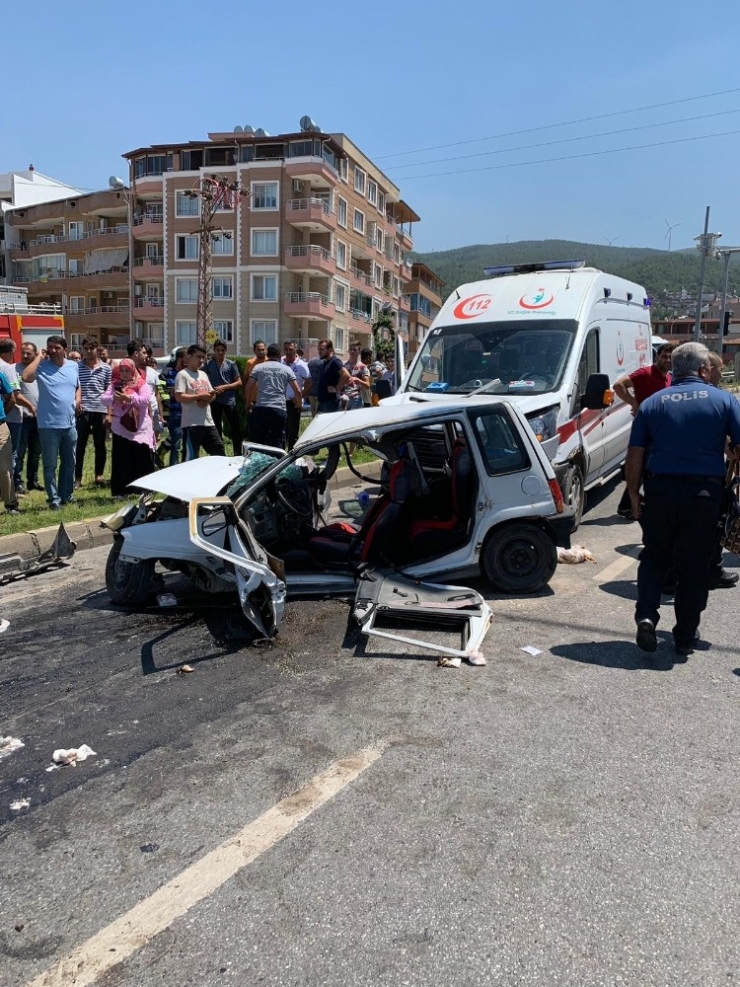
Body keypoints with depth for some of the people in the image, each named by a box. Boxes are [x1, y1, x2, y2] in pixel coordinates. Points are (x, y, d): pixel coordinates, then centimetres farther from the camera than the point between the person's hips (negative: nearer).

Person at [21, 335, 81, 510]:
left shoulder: (73, 366, 9)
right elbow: (26, 377, -26)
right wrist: (39, 357, -16)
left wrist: (78, 399, 3)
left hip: (69, 424, 5)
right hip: (49, 425, -5)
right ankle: (54, 498, 9)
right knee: (50, 465, 1)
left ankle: (66, 494, 27)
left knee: (69, 463, 14)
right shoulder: (42, 366, -7)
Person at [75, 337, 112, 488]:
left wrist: (109, 413, 2)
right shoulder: (76, 367, 3)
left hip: (100, 410, 1)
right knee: (80, 445, 2)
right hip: (83, 411, -1)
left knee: (100, 445, 9)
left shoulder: (106, 368, 6)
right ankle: (77, 477, 8)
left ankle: (99, 475, 20)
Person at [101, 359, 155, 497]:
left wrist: (130, 398, -27)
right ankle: (120, 491, 12)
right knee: (121, 461, 5)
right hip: (120, 429, 2)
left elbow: (146, 399, -15)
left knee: (143, 459, 1)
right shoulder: (114, 385, 10)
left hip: (140, 429, -2)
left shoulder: (142, 384, 1)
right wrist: (113, 399, -21)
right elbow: (103, 399, 0)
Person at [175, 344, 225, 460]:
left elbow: (212, 394, 21)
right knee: (191, 458, -6)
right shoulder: (182, 375, -6)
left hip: (208, 422, 8)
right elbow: (179, 397, -17)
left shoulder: (203, 375, 17)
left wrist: (208, 399, -3)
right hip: (192, 424, -7)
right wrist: (200, 396, -14)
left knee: (220, 452, 12)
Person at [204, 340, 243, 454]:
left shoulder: (231, 364, 4)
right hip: (214, 400, 1)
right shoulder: (208, 364, 5)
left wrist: (224, 387, -9)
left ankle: (238, 455, 11)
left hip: (229, 400, 0)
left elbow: (239, 382, 2)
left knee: (236, 428, 1)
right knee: (216, 430, 8)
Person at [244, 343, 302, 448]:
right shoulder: (286, 369, 9)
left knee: (257, 440, 8)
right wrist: (299, 403, 22)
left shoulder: (258, 367, 8)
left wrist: (248, 403, 18)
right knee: (277, 443, 5)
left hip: (260, 408, 0)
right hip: (279, 409, 0)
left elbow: (248, 387, 2)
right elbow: (297, 391, 4)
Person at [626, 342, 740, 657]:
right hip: (704, 492, -1)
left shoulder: (651, 403, 5)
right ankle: (686, 636, 18)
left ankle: (646, 616, 0)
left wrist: (634, 495, 7)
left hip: (660, 490, 1)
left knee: (654, 556, 18)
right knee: (694, 564, 10)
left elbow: (635, 456, 2)